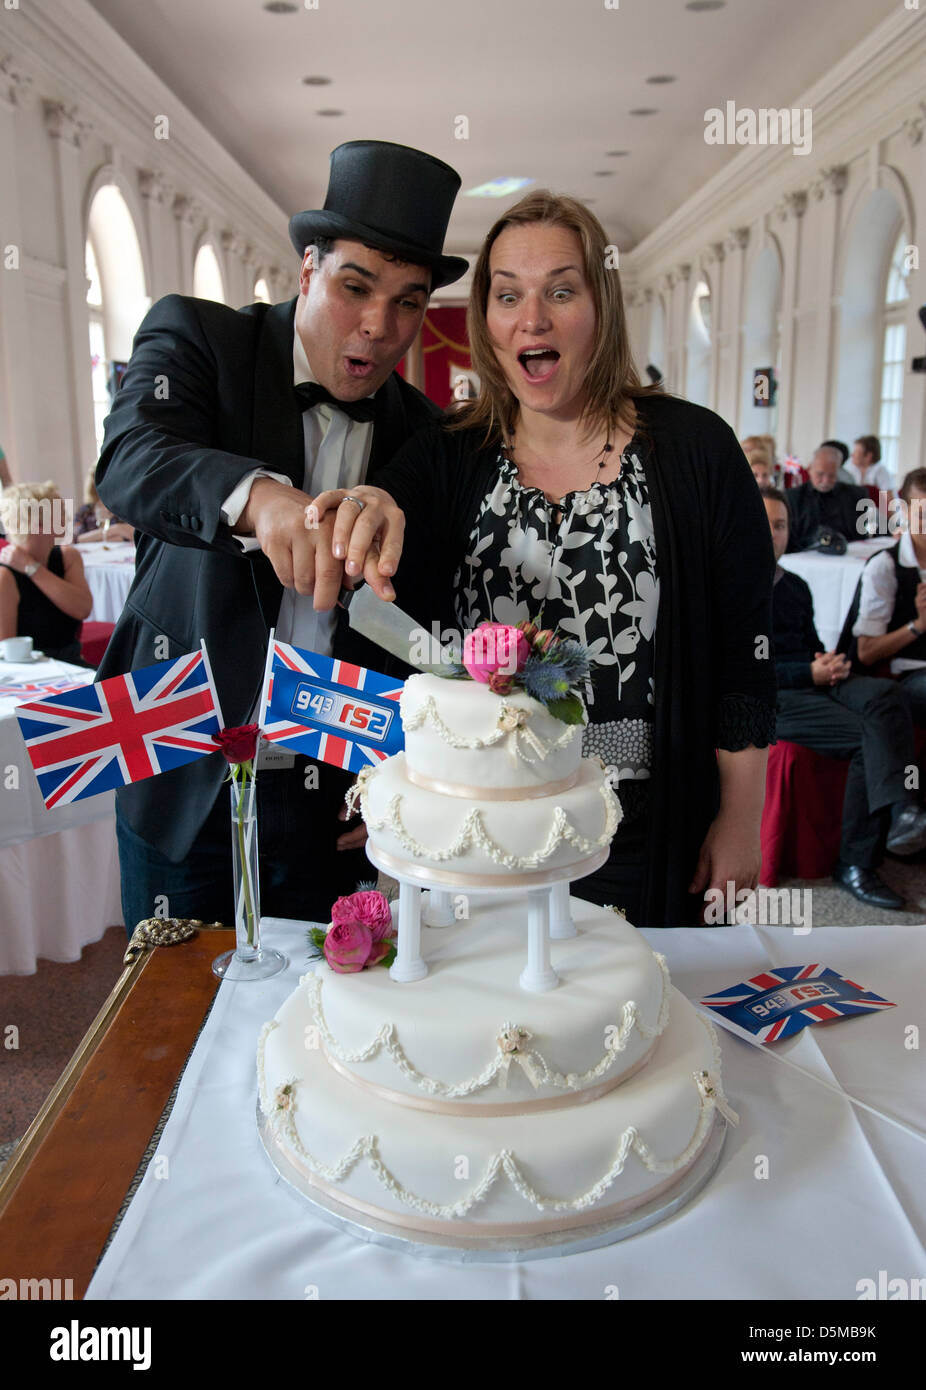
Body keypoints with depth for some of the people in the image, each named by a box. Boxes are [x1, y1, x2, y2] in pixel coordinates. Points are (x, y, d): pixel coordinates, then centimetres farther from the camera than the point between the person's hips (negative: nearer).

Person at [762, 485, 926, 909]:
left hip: (814, 684, 6)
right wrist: (811, 673, -14)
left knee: (884, 693, -26)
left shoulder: (795, 587, 23)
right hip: (766, 699, -6)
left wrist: (830, 663, 4)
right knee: (868, 733, -27)